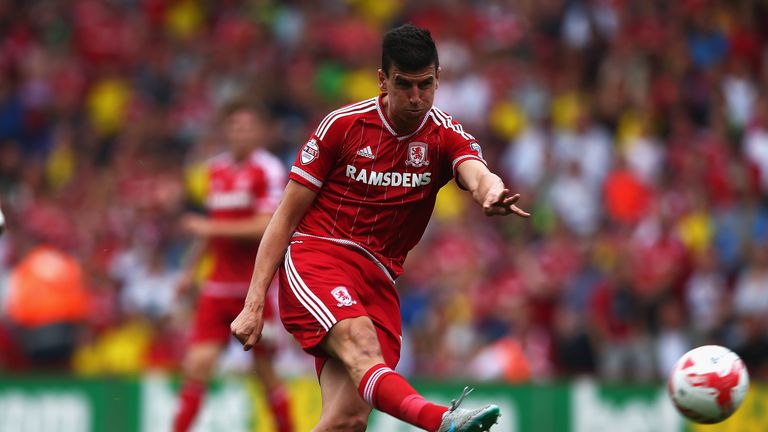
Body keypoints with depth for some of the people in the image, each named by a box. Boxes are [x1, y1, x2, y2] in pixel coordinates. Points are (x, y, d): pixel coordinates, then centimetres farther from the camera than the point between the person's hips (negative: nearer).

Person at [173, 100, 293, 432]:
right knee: (197, 365, -6)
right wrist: (191, 269, 19)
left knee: (265, 370, 2)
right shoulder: (216, 169, 12)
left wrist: (209, 228, -15)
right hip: (219, 286, 5)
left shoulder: (268, 170, -8)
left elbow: (265, 227, -17)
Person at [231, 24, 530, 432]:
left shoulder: (447, 136, 5)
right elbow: (286, 217, 4)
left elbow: (478, 176, -19)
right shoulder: (343, 125, 1)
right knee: (360, 339, -34)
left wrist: (492, 192, -45)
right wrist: (254, 303, -3)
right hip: (313, 257, -3)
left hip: (377, 280, 3)